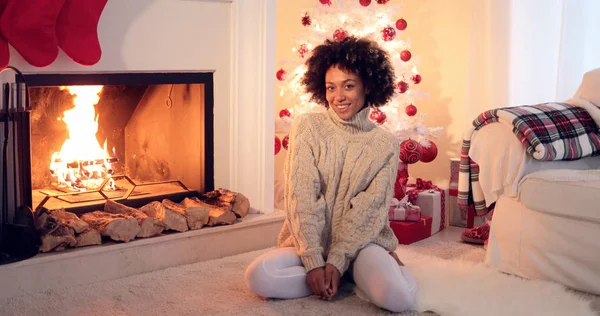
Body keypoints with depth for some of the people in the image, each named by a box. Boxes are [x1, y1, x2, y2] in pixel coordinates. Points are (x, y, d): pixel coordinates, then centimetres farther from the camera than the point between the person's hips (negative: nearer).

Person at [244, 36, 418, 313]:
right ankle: (353, 276, -8)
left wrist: (337, 261, -20)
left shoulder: (385, 145, -1)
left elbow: (369, 211, -7)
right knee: (258, 276, -28)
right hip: (310, 242, 2)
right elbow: (300, 197, -9)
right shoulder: (306, 127, -2)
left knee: (400, 297, -31)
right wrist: (314, 261, -18)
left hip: (360, 242, -2)